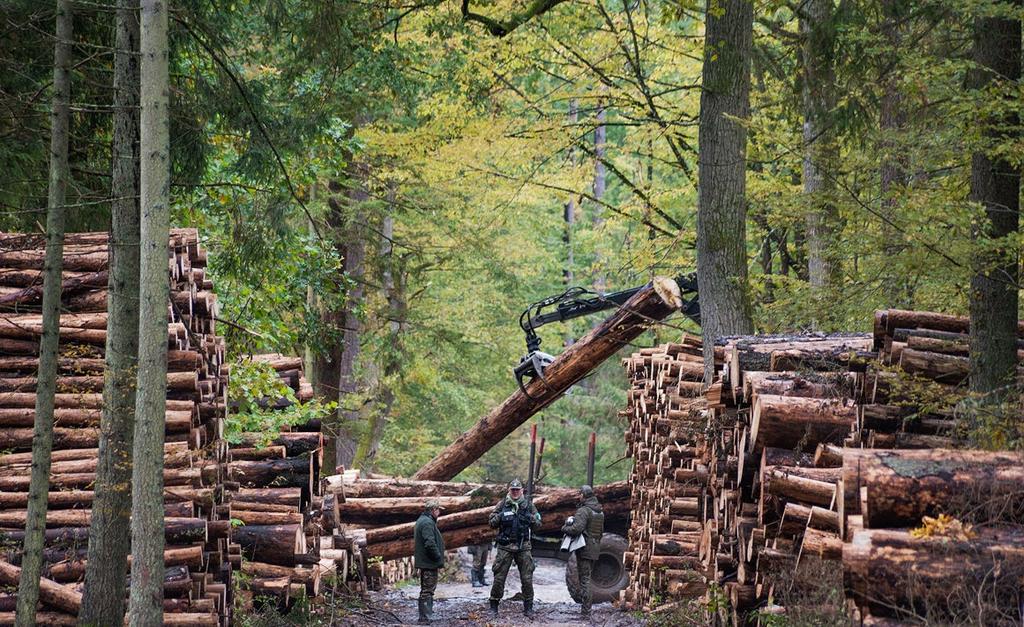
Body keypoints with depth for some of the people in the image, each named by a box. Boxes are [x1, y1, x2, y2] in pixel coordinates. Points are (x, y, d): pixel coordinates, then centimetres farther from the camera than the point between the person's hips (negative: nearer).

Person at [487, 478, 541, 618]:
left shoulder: (529, 505, 6)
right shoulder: (502, 504, 4)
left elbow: (538, 525, 9)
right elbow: (491, 522, 5)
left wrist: (531, 519, -10)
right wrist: (499, 517, -13)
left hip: (523, 547, 1)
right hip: (505, 547, -1)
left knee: (527, 579, 1)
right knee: (499, 578, -1)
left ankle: (528, 608, 11)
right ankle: (493, 608, 8)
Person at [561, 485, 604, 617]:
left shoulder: (583, 511, -15)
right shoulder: (600, 512, 14)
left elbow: (577, 528, -25)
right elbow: (601, 530, 21)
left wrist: (564, 528, -8)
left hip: (584, 549, -9)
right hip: (595, 549, 9)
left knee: (584, 578, -7)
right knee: (588, 577, 15)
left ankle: (586, 611, -8)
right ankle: (586, 608, 18)